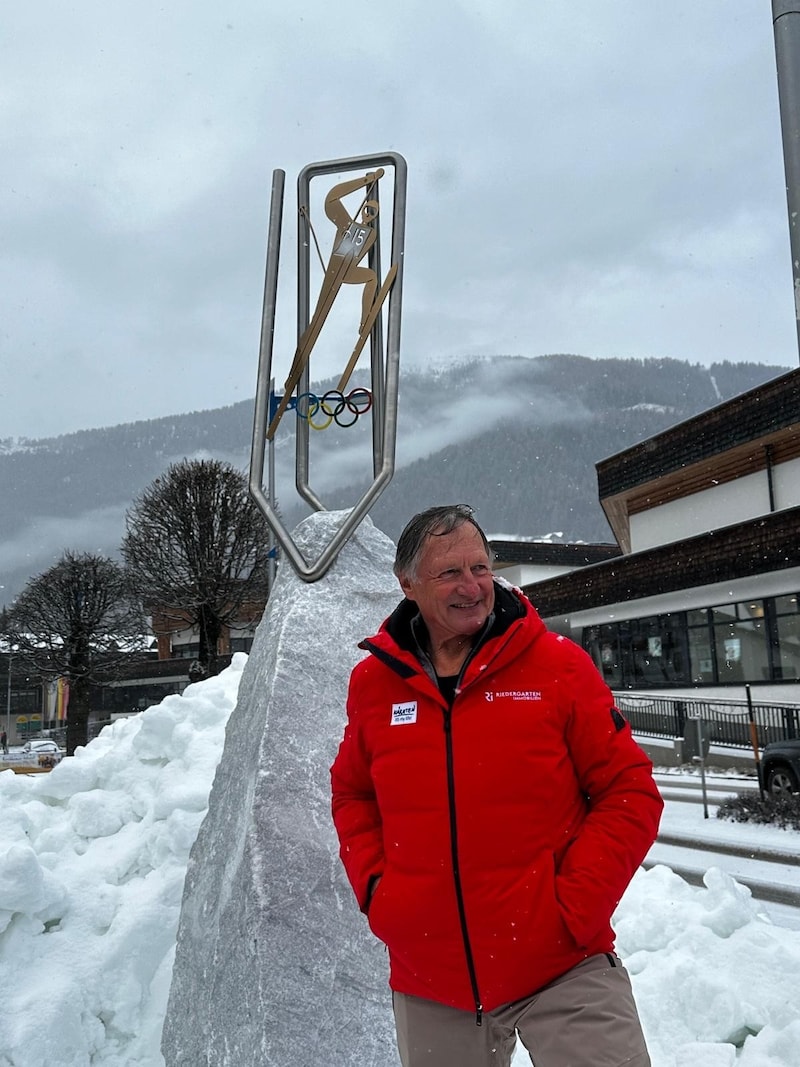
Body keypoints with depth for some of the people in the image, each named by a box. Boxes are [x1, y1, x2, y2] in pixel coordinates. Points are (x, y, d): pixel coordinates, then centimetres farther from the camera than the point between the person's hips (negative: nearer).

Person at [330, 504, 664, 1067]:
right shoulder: (373, 682, -1)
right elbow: (351, 795, 14)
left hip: (562, 966, -2)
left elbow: (629, 793, -5)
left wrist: (574, 905, -12)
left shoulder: (558, 665, -8)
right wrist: (374, 888, 1)